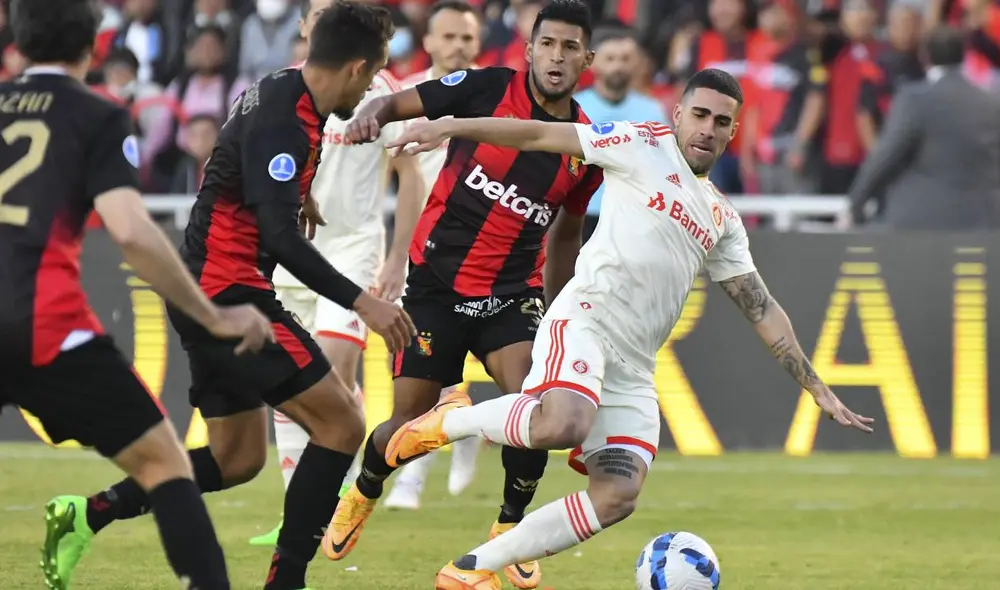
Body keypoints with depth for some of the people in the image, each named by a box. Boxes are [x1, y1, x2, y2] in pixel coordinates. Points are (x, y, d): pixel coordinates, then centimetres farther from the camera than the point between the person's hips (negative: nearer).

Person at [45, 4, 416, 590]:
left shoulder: (280, 93, 8)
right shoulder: (283, 121, -21)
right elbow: (281, 238, -28)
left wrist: (293, 193, 40)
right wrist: (360, 301, -29)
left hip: (209, 293, 10)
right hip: (230, 293, -10)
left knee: (237, 459, 15)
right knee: (342, 425, -9)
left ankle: (89, 514, 9)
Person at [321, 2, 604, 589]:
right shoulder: (488, 88, -10)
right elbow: (399, 103, -5)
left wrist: (556, 315, 20)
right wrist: (373, 115, -29)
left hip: (511, 293, 2)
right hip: (437, 283, -2)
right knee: (410, 424, 2)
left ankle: (510, 530, 1)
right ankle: (362, 496, 37)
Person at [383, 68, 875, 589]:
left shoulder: (723, 222, 23)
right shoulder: (645, 146, 6)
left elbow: (762, 310, 25)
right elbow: (540, 135, 2)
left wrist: (817, 389, 21)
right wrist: (449, 128, -8)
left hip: (633, 370, 7)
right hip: (586, 318, -7)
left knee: (617, 497, -10)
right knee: (561, 426, -37)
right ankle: (450, 419, -8)